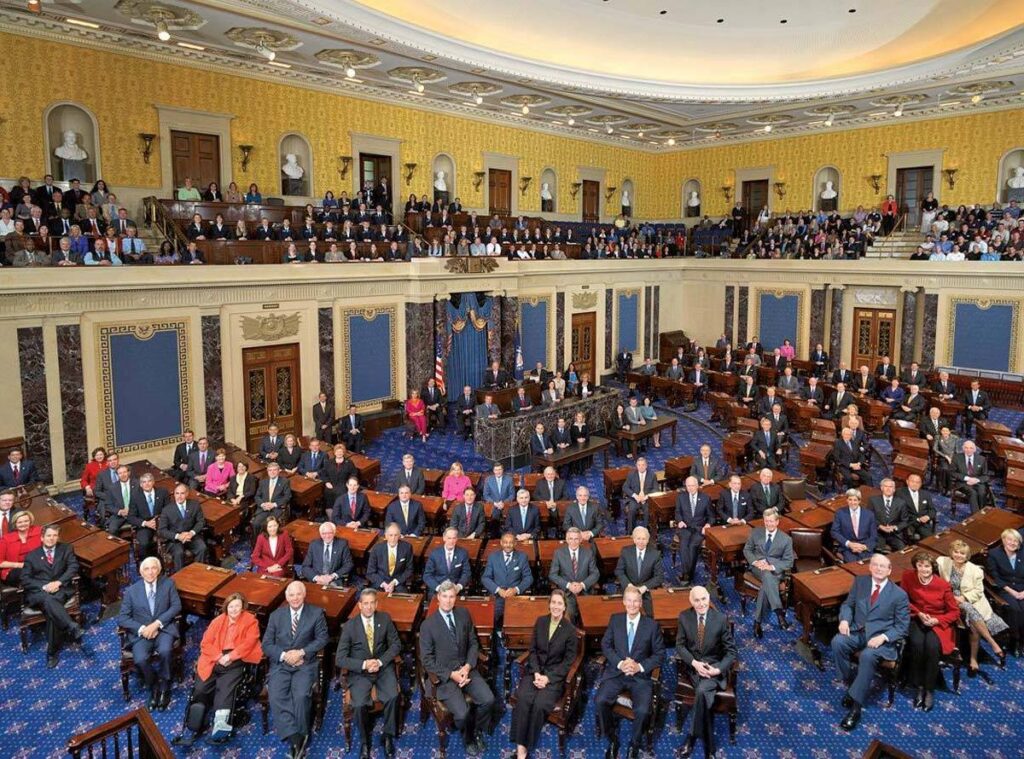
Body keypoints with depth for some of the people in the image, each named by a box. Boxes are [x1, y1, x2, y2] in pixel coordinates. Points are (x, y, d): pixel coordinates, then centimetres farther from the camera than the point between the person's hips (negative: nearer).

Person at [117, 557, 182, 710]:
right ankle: (153, 687, 2)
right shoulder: (131, 591, 5)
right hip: (141, 632, 1)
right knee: (140, 659, -27)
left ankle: (164, 687, -7)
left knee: (165, 651, -31)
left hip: (164, 628, -1)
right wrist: (142, 628, -15)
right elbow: (122, 618, 1)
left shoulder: (168, 583, 4)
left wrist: (156, 624, -15)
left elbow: (176, 606, -2)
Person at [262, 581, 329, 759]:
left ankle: (298, 738, -10)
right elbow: (267, 644, 6)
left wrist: (301, 652, -13)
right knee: (276, 696, -25)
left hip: (305, 664, -2)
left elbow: (322, 638, 0)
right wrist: (284, 655, -12)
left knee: (301, 695, -27)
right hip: (280, 664, 2)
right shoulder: (276, 615, 9)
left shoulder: (316, 613, 4)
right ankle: (295, 740, -25)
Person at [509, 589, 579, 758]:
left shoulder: (570, 630, -6)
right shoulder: (540, 621, 4)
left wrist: (548, 678, -14)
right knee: (523, 698, -27)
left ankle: (527, 745, -10)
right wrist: (536, 672, -11)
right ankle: (519, 745, -20)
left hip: (555, 675, -2)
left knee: (540, 704, -28)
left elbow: (568, 660, -5)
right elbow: (533, 649, 5)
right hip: (534, 669, 3)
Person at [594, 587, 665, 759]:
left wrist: (640, 666, -13)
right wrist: (620, 663, -12)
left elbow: (660, 654, 1)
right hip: (616, 671, 1)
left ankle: (634, 745, 4)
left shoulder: (652, 625, 1)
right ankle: (613, 740, 1)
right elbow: (605, 645, 4)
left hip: (640, 675, -1)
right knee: (600, 701, -25)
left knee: (642, 710, -26)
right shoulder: (615, 619, 6)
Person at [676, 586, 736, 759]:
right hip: (693, 665, 1)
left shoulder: (721, 619, -9)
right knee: (706, 696, -28)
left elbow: (731, 651, -4)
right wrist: (694, 662, -16)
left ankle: (692, 736, -16)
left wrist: (718, 669, -19)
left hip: (714, 665, -1)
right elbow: (680, 645, 2)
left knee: (702, 691, -32)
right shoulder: (684, 617, -3)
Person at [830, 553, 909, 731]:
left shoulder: (899, 594, -3)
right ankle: (851, 683, -6)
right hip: (856, 632, 4)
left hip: (880, 638, -4)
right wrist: (844, 620, -8)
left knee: (867, 655, -35)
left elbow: (902, 627, -2)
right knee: (837, 642, -28)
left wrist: (883, 637, -19)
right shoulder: (860, 581, 7)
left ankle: (856, 706, -25)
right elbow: (848, 604, 14)